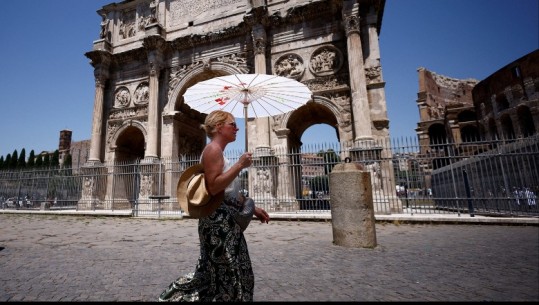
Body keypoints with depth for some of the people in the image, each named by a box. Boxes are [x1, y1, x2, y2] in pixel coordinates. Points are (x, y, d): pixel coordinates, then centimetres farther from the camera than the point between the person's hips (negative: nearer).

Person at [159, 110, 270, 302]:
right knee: (227, 274, 3)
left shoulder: (218, 152, 17)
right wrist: (239, 165, -20)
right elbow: (213, 188, -25)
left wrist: (253, 208, 15)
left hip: (225, 221, 10)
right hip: (218, 220, -10)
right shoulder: (213, 149, -13)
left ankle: (177, 296, 33)